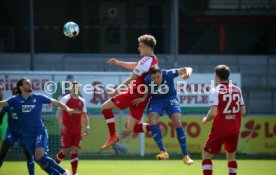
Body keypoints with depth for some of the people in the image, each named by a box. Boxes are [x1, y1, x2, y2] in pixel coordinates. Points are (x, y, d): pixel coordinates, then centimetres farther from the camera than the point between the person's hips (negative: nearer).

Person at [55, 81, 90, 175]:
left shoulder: (82, 101, 10)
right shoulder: (65, 99, -5)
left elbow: (84, 115, 17)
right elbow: (58, 113, -8)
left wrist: (87, 126, 2)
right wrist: (61, 124, -22)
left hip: (77, 131, 4)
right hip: (66, 130, -4)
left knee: (75, 150, -1)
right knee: (64, 151, -5)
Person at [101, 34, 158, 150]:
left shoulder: (145, 61, -17)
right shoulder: (154, 60, 12)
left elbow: (133, 78, -13)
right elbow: (135, 66, 27)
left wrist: (121, 86, 0)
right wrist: (118, 63, 29)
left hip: (135, 93, -9)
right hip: (144, 97, 9)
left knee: (105, 107, 3)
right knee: (131, 128, 12)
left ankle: (113, 136, -2)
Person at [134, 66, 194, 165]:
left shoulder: (168, 74, -27)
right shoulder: (147, 79, -22)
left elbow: (187, 69, -20)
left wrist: (188, 72, -43)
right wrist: (144, 98, -16)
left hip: (170, 99, -1)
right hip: (156, 101, 1)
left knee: (177, 122, -20)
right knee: (152, 120, -26)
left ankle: (185, 156, -12)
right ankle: (163, 152, -24)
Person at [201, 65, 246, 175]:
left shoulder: (216, 91, -10)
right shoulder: (237, 90, 5)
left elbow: (213, 112, -19)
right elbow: (243, 111, 8)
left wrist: (206, 120, 1)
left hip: (220, 129, -5)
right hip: (234, 129, 5)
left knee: (206, 155, 6)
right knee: (231, 156, 21)